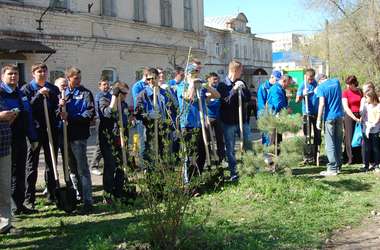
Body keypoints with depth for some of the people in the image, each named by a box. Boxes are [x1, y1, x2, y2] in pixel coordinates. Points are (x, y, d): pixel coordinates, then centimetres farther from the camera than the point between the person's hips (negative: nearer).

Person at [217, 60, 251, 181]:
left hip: (242, 120, 3)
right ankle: (233, 173, 12)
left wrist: (243, 88, -15)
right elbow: (225, 101, -15)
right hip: (229, 121, -3)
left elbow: (248, 98, 2)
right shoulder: (222, 85, -6)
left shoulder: (241, 83, 6)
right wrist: (234, 89, -24)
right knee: (230, 149, 4)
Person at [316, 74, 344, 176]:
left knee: (330, 144, -2)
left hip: (329, 117, -5)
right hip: (339, 116, 5)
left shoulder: (321, 87, -6)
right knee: (338, 143, 12)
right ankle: (338, 166, 18)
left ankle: (332, 168, -3)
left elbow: (322, 104, -16)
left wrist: (319, 120, -12)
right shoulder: (336, 82, 10)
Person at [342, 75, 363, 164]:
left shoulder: (360, 91, 6)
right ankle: (350, 158, 8)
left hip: (360, 116, 3)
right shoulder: (345, 92, -5)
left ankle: (359, 157, 16)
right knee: (350, 137, -1)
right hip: (349, 116, -3)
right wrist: (354, 118, -20)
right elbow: (346, 108, -13)